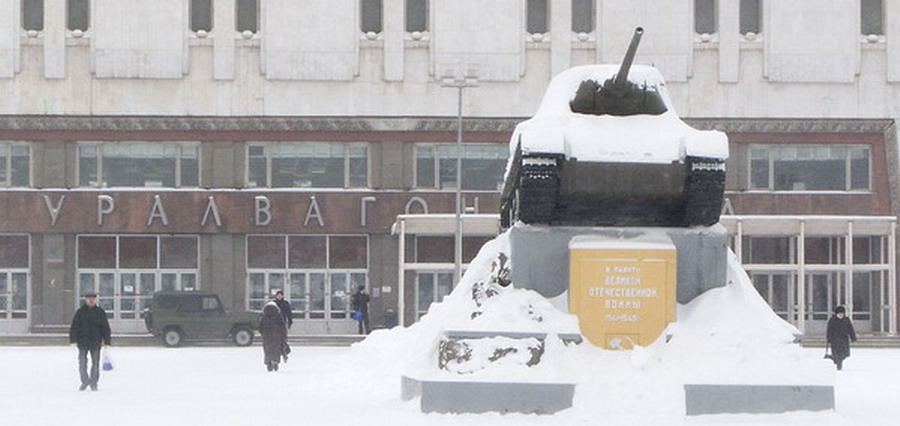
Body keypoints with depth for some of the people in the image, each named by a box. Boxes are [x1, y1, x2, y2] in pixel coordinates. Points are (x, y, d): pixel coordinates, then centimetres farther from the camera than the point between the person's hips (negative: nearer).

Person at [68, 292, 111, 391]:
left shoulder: (100, 312, 4)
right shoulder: (80, 312, 3)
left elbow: (105, 328, 7)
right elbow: (74, 327, 2)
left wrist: (107, 342, 2)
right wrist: (73, 341, -5)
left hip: (95, 343, 0)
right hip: (82, 342, 0)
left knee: (95, 363, 5)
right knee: (82, 363, -1)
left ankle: (93, 383, 17)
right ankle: (84, 382, 14)